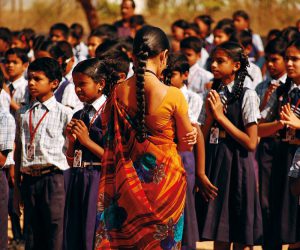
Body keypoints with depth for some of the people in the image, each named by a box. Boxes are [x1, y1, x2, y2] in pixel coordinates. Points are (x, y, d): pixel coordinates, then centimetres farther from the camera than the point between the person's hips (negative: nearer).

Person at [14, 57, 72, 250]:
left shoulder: (64, 114, -1)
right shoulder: (23, 114, 14)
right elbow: (18, 149, 16)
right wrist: (17, 185, 14)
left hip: (54, 178, -5)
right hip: (29, 179, 5)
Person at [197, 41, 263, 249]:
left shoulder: (247, 96, -7)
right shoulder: (213, 95, 10)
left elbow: (251, 143, -14)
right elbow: (202, 139, 8)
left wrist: (221, 116, -13)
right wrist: (210, 114, -8)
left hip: (237, 167, -6)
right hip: (213, 164, 6)